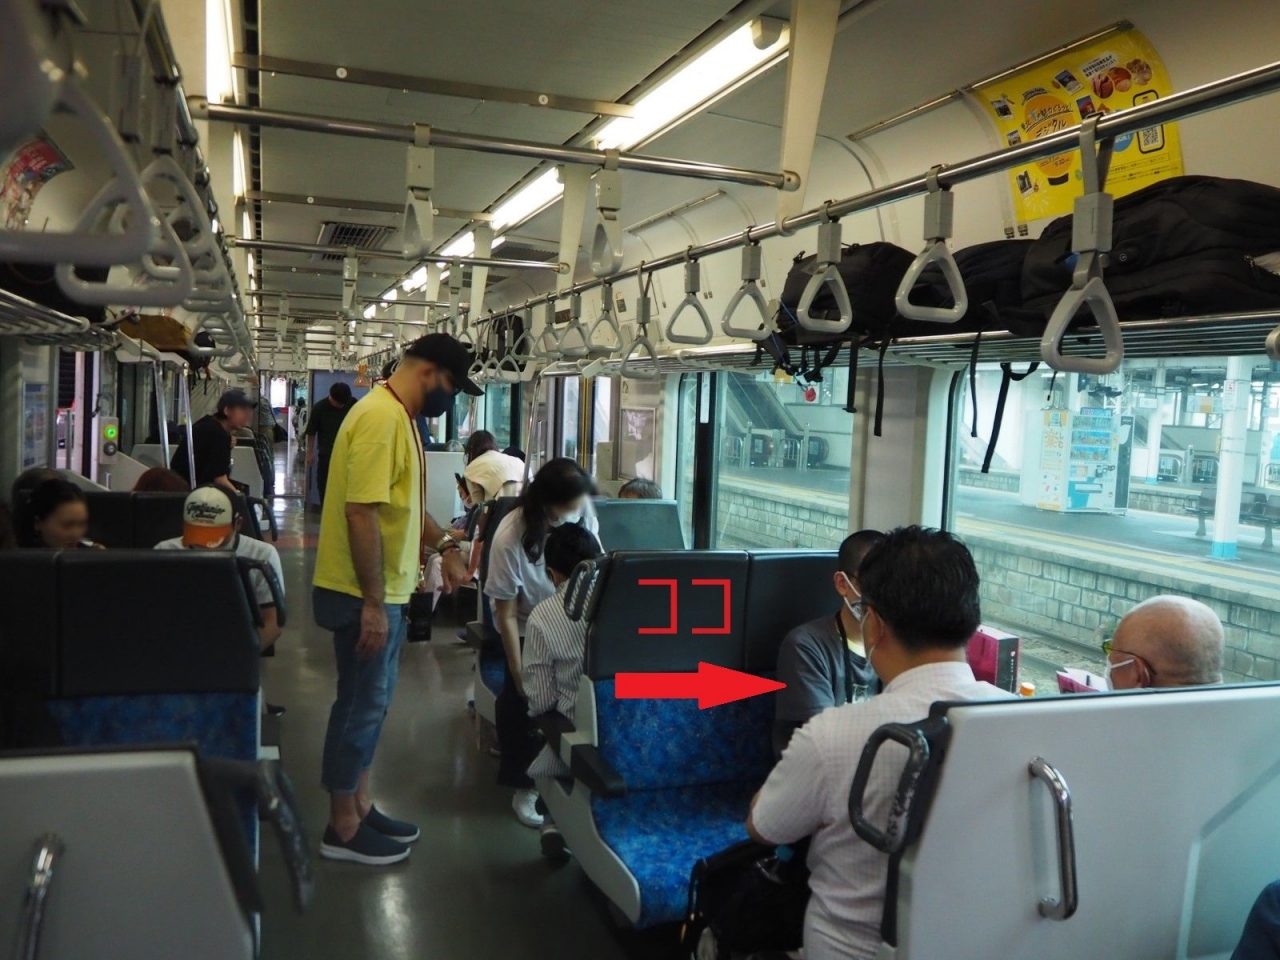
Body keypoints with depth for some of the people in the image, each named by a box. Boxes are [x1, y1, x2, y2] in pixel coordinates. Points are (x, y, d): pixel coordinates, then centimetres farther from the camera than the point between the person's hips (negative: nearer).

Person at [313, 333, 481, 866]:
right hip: (365, 595, -10)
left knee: (370, 702, 18)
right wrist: (372, 603, -25)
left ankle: (359, 808, 32)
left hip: (385, 591, 10)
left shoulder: (400, 417, 13)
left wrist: (443, 545, 18)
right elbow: (362, 512, -26)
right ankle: (342, 829, 17)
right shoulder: (381, 417, -20)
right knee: (362, 704, 2)